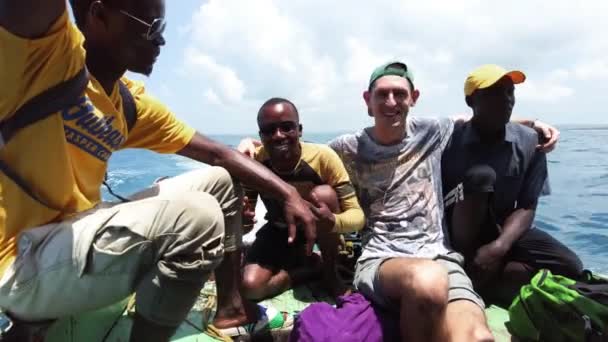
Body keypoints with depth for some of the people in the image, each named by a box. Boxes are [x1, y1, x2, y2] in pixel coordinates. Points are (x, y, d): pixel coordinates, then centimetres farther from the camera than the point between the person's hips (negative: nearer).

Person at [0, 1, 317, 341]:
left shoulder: (131, 103, 6)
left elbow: (217, 153, 4)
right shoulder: (48, 50, -13)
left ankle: (233, 307, 14)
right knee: (198, 217, -28)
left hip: (78, 230, 8)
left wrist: (289, 194, -2)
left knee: (220, 180, 11)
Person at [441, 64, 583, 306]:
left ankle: (475, 278, -17)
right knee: (480, 176, -30)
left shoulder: (529, 142, -5)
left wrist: (499, 247, -26)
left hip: (503, 231, 4)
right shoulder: (449, 138, -12)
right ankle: (464, 265, -20)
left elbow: (527, 208, -7)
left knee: (569, 267, -18)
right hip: (460, 233, -3)